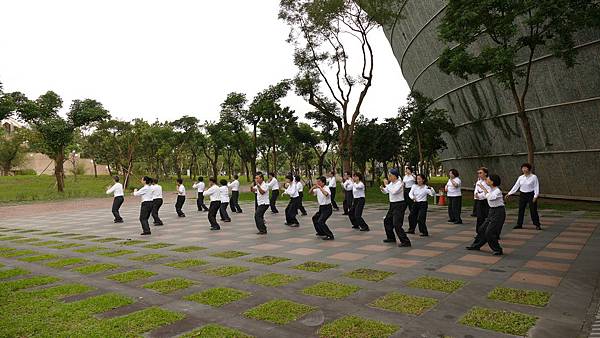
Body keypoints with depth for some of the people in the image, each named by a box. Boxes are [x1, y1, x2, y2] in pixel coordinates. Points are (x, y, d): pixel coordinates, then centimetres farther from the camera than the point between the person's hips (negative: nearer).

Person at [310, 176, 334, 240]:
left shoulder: (326, 188, -18)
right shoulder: (318, 189, 5)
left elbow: (326, 194, -40)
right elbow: (310, 192, 5)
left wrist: (320, 187, -36)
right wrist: (313, 187, -13)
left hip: (327, 208, -9)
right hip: (321, 208, 9)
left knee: (320, 221, -19)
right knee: (315, 218, 23)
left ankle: (330, 236, -10)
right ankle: (321, 232, 38)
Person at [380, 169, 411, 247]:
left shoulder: (399, 183, -17)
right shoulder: (391, 183, 7)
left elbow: (393, 192, -32)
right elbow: (386, 191, 19)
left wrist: (386, 185, -25)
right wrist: (382, 188, -1)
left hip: (399, 205, -10)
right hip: (393, 205, 10)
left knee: (397, 225, -13)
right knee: (387, 220, 19)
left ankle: (406, 241, -7)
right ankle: (391, 238, 33)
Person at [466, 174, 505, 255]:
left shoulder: (497, 191, -19)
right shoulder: (490, 189, 5)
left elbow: (490, 198, -35)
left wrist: (484, 189, -26)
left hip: (498, 212, -9)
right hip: (492, 211, 9)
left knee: (489, 232, -8)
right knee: (483, 229, 15)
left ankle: (497, 250, 7)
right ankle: (476, 245, 29)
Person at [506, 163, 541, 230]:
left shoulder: (534, 177, -5)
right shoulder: (520, 177, 5)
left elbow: (536, 187, -6)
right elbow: (516, 186, 7)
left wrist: (535, 196, -14)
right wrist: (509, 193, 2)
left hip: (531, 195, -4)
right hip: (522, 195, 4)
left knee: (533, 210, -1)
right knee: (521, 210, 7)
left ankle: (537, 225, 10)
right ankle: (519, 224, 16)